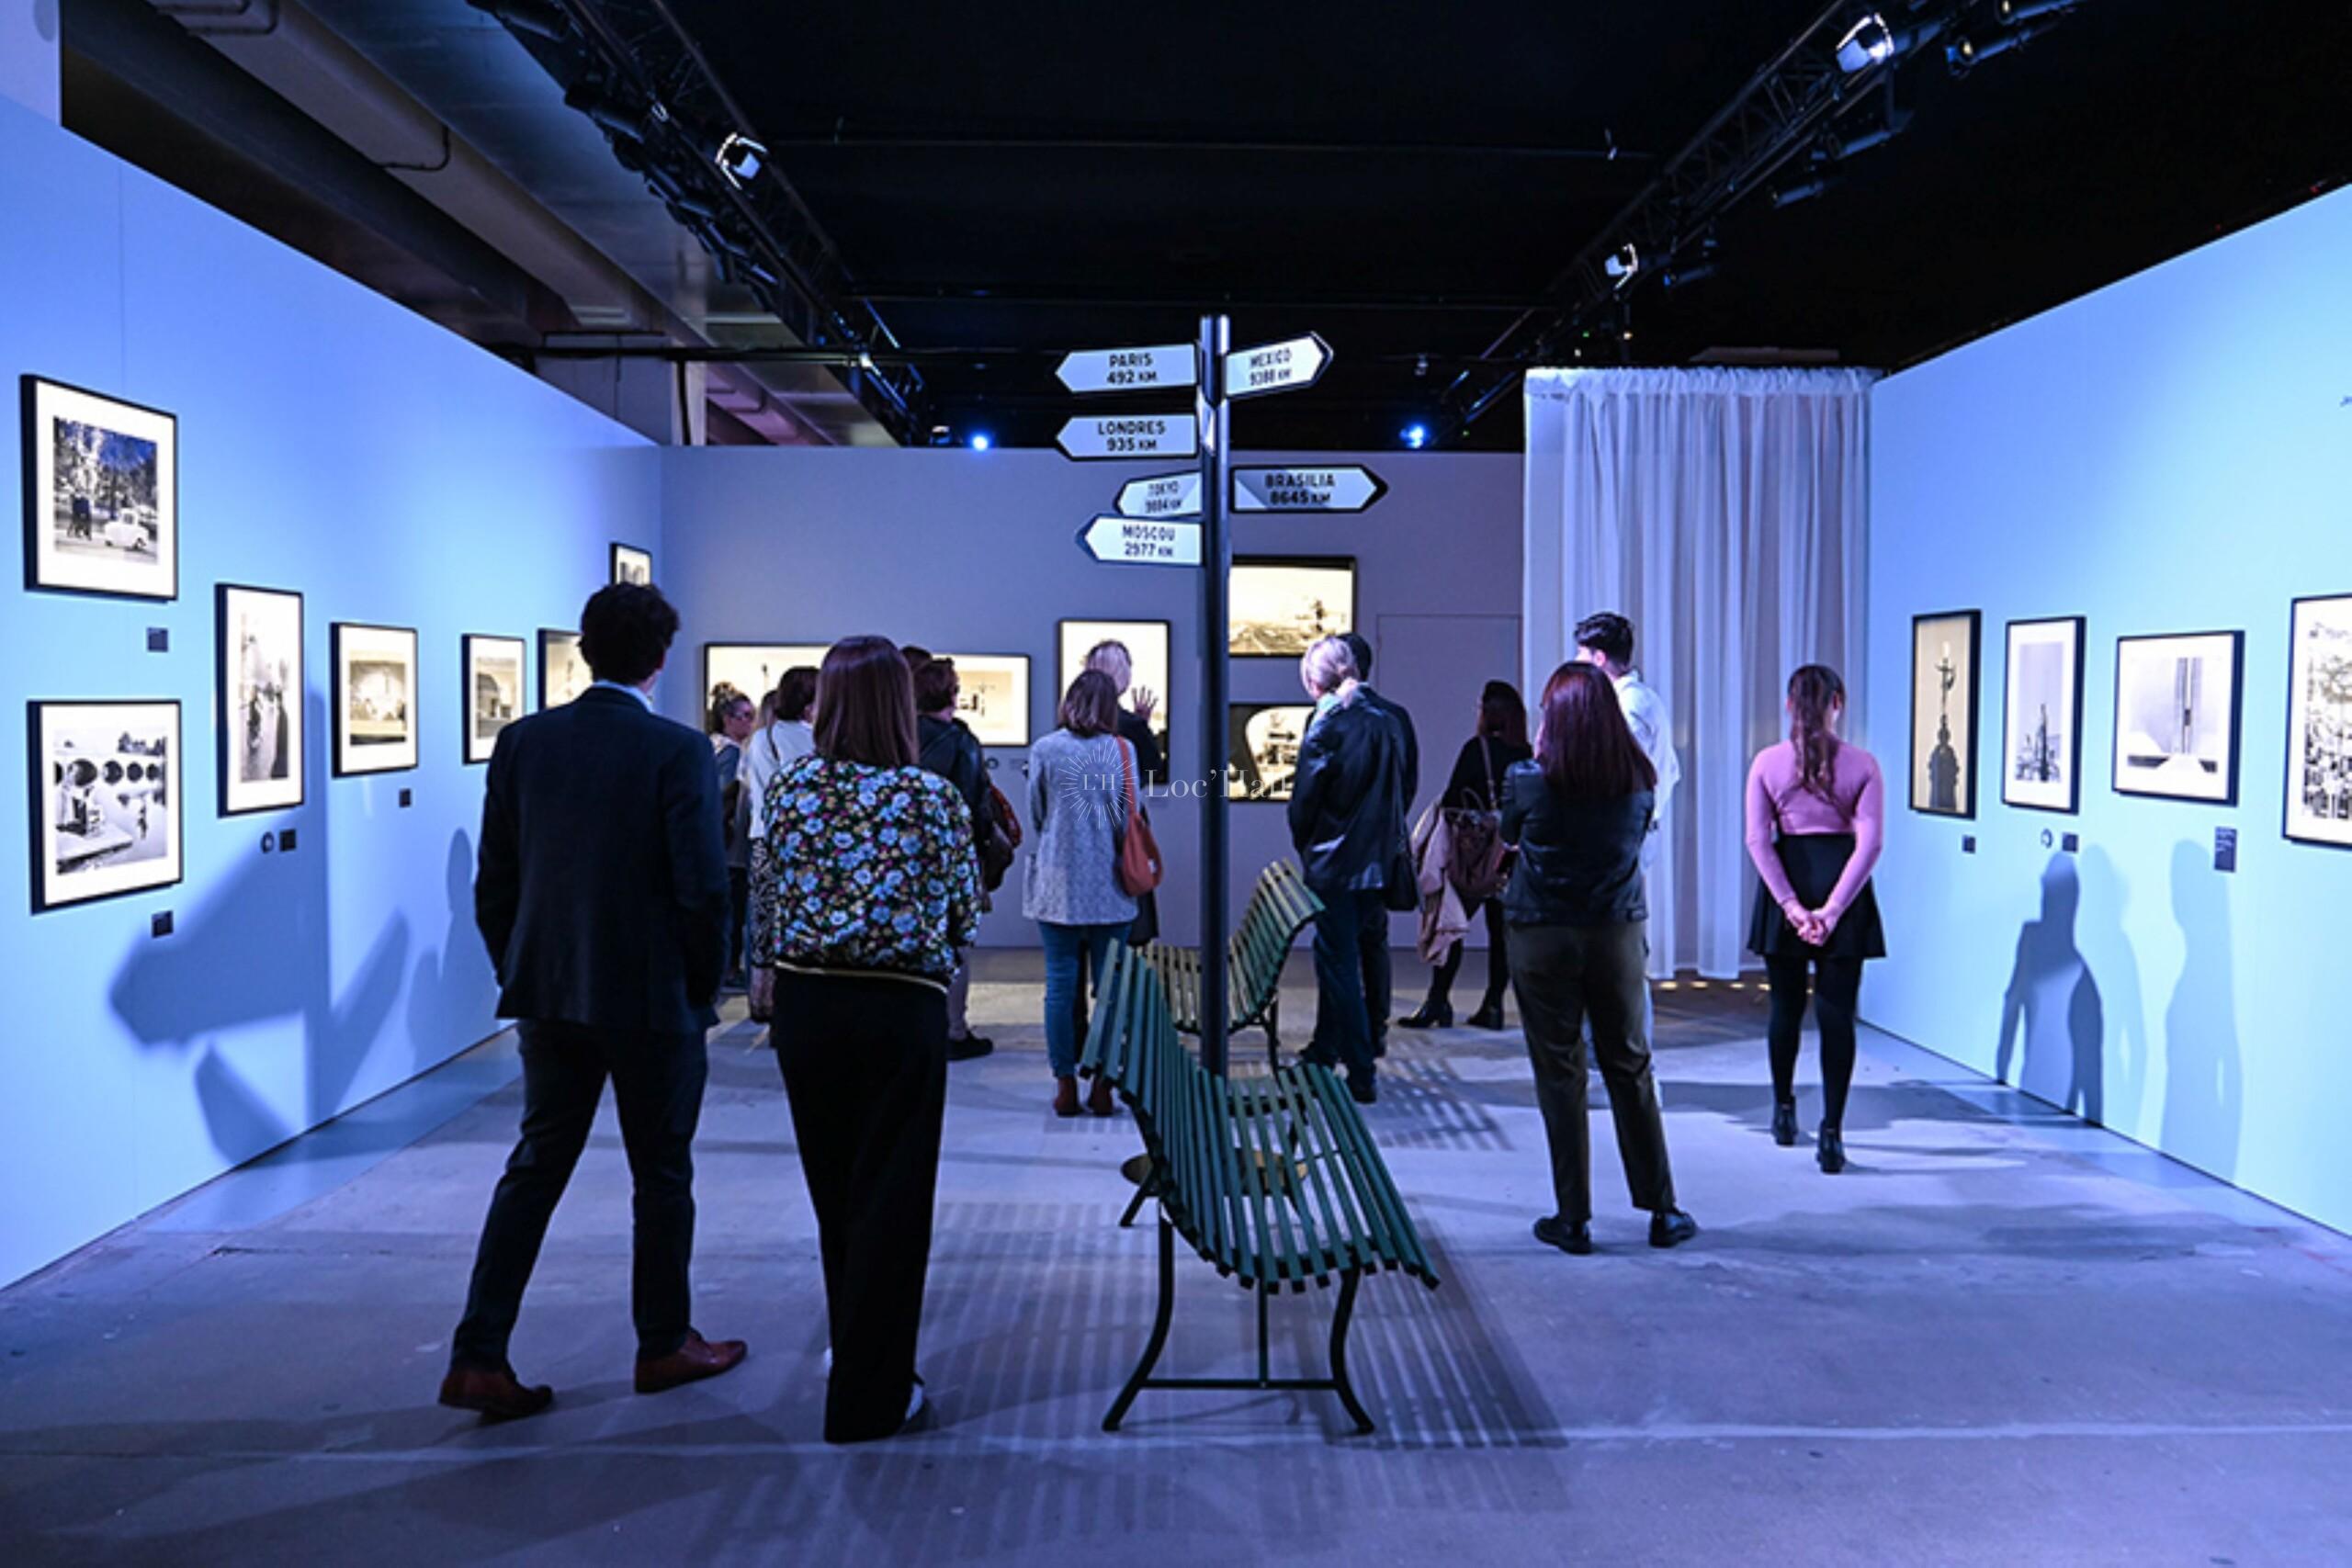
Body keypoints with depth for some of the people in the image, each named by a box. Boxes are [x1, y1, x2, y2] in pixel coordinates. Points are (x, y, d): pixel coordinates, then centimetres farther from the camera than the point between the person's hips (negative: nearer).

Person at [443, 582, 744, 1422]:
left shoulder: (522, 742, 0)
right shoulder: (678, 751, -13)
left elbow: (493, 881, 3)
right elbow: (702, 887, -15)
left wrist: (518, 976, 14)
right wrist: (704, 988, -1)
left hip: (549, 996, 4)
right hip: (653, 999, -4)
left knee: (535, 1167, 14)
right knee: (662, 1175, 11)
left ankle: (479, 1357, 12)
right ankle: (664, 1345, 25)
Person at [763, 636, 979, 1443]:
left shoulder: (787, 787, -2)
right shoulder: (934, 798, -10)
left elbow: (775, 890, 8)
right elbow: (964, 919, -3)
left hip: (805, 1003, 4)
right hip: (898, 1008, -4)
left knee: (834, 1190, 20)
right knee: (889, 1198, 5)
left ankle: (855, 1352, 38)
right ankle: (869, 1396, 12)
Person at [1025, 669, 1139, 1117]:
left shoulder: (1044, 750, -3)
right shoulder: (1122, 751, -4)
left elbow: (1035, 816, 6)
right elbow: (1130, 818, -1)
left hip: (1057, 886, 0)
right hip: (1109, 886, 0)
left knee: (1061, 985, 5)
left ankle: (1066, 1085, 8)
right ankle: (1102, 1086, 8)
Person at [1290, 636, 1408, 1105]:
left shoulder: (1326, 728, -15)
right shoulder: (1387, 723, 3)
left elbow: (1303, 802, -9)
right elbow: (1398, 791, 9)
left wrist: (1305, 850, 6)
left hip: (1335, 865, -6)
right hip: (1377, 862, 6)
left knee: (1339, 964, 1)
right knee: (1340, 956, 20)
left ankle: (1361, 1074, 1)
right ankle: (1325, 1052, 33)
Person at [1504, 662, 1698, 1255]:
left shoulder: (1528, 778, -11)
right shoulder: (1638, 779, -4)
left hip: (1542, 936, -2)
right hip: (1618, 933, 2)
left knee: (1559, 1075, 5)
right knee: (1630, 1067, 13)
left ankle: (1573, 1218, 11)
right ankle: (1662, 1212, 20)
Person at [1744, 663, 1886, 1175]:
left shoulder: (1768, 762, -2)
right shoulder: (1861, 764, -3)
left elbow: (1757, 840, -8)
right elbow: (1869, 843, -10)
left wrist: (1792, 906, -8)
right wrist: (1833, 908, -11)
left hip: (1787, 879, 1)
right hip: (1841, 882, -1)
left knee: (1786, 1006, 16)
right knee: (1837, 1013, 2)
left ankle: (1784, 1112, 30)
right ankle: (1830, 1133, -2)